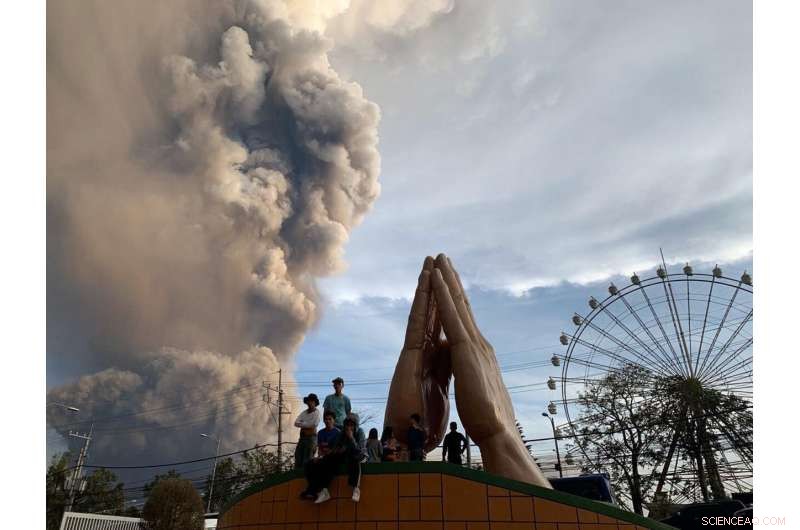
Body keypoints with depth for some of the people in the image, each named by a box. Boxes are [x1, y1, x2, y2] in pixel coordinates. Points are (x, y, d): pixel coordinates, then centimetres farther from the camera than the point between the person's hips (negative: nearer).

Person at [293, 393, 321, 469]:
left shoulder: (317, 412, -3)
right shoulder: (304, 412, 14)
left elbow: (314, 424, -16)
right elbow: (296, 423, 4)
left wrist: (302, 424, -5)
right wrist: (307, 425, -10)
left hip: (311, 438, -6)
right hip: (302, 437, 6)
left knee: (307, 459, -6)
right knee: (298, 458, 5)